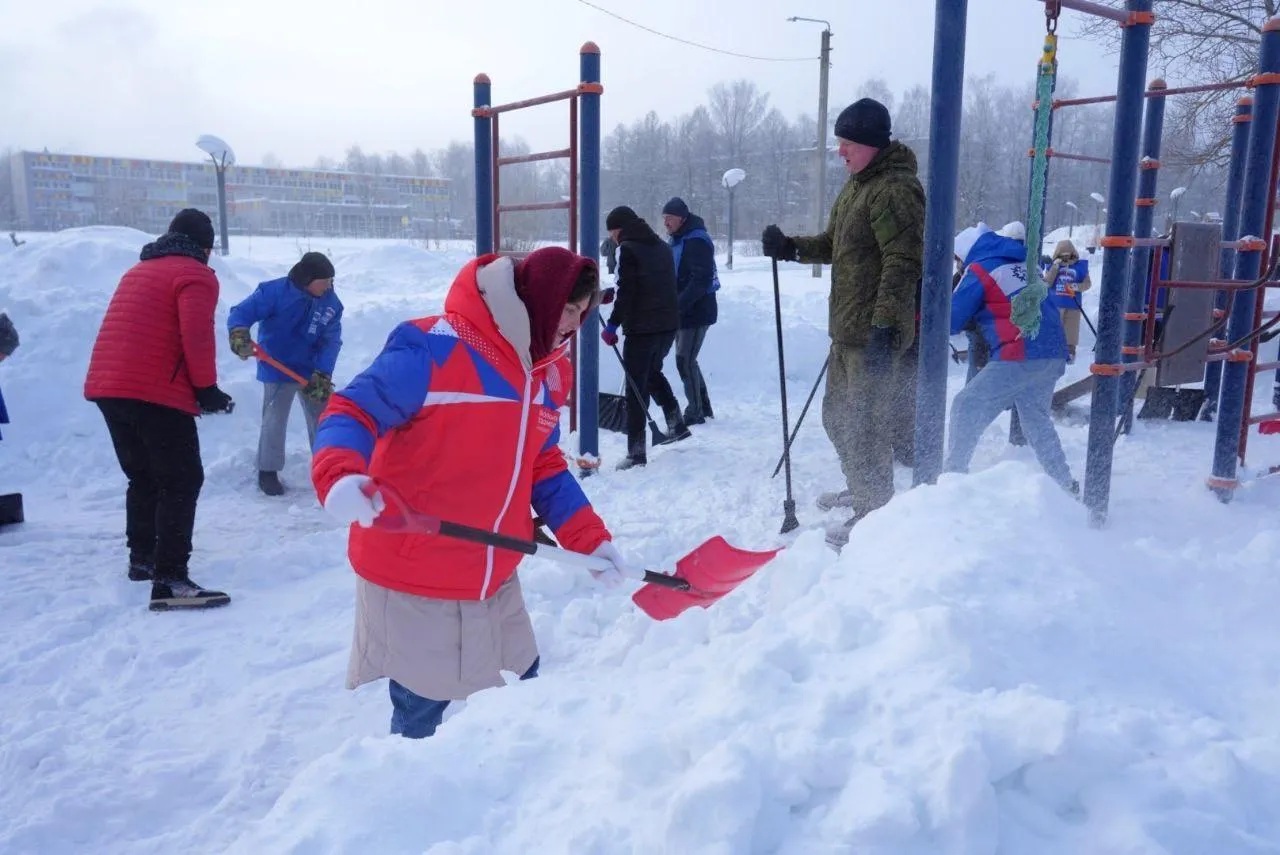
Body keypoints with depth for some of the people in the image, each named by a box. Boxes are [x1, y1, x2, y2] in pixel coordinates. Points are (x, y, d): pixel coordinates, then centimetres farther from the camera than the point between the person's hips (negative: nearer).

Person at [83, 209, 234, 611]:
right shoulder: (196, 275, -2)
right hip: (156, 394, -9)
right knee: (182, 482, -7)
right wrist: (207, 389, -5)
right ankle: (169, 581, -13)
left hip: (106, 387, 9)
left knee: (143, 477, 22)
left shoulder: (138, 271, 25)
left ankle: (142, 558, 34)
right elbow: (196, 337, -16)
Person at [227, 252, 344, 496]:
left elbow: (331, 341, -11)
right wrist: (239, 334, -42)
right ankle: (268, 471, 15)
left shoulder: (331, 303, -6)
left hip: (313, 370, 4)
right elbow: (241, 313, -20)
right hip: (278, 369, -4)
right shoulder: (274, 291, -19)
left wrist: (322, 374, -21)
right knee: (274, 421, 1)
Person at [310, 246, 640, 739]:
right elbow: (352, 413, -20)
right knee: (421, 713, 9)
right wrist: (340, 476, -41)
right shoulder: (434, 347, -20)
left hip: (494, 580, 7)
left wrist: (591, 541, 3)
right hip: (413, 579, -7)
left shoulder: (549, 371, 6)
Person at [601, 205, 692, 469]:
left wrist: (613, 324, -9)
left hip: (642, 327, -8)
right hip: (669, 323, 8)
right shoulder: (662, 246, 15)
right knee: (653, 372, 28)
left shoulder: (627, 249, -9)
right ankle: (676, 423, 26)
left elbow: (626, 292, -15)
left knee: (636, 385, -2)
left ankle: (636, 451, -2)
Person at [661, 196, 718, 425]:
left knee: (684, 360, -9)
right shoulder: (678, 241, 15)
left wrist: (678, 304, -27)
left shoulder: (697, 241, -15)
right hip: (682, 312, 10)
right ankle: (703, 407, 24)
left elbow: (701, 280, -23)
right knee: (686, 359, 14)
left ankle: (695, 412, 2)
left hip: (696, 312, -10)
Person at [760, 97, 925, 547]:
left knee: (865, 424, -5)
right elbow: (833, 244, 24)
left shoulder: (895, 189, -16)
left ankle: (874, 514, 10)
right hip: (849, 329, 11)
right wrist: (792, 247, 8)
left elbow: (903, 263, -24)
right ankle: (863, 491, 38)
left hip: (877, 333, -11)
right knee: (838, 413, 21)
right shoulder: (857, 184, 16)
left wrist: (885, 326, -30)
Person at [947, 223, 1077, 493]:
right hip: (1054, 353, 8)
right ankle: (1064, 482, 24)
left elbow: (951, 320, -3)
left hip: (1020, 356, -8)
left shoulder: (979, 270, -3)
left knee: (967, 407, -1)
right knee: (1036, 419, 21)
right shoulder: (1023, 261, 18)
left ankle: (954, 474, -4)